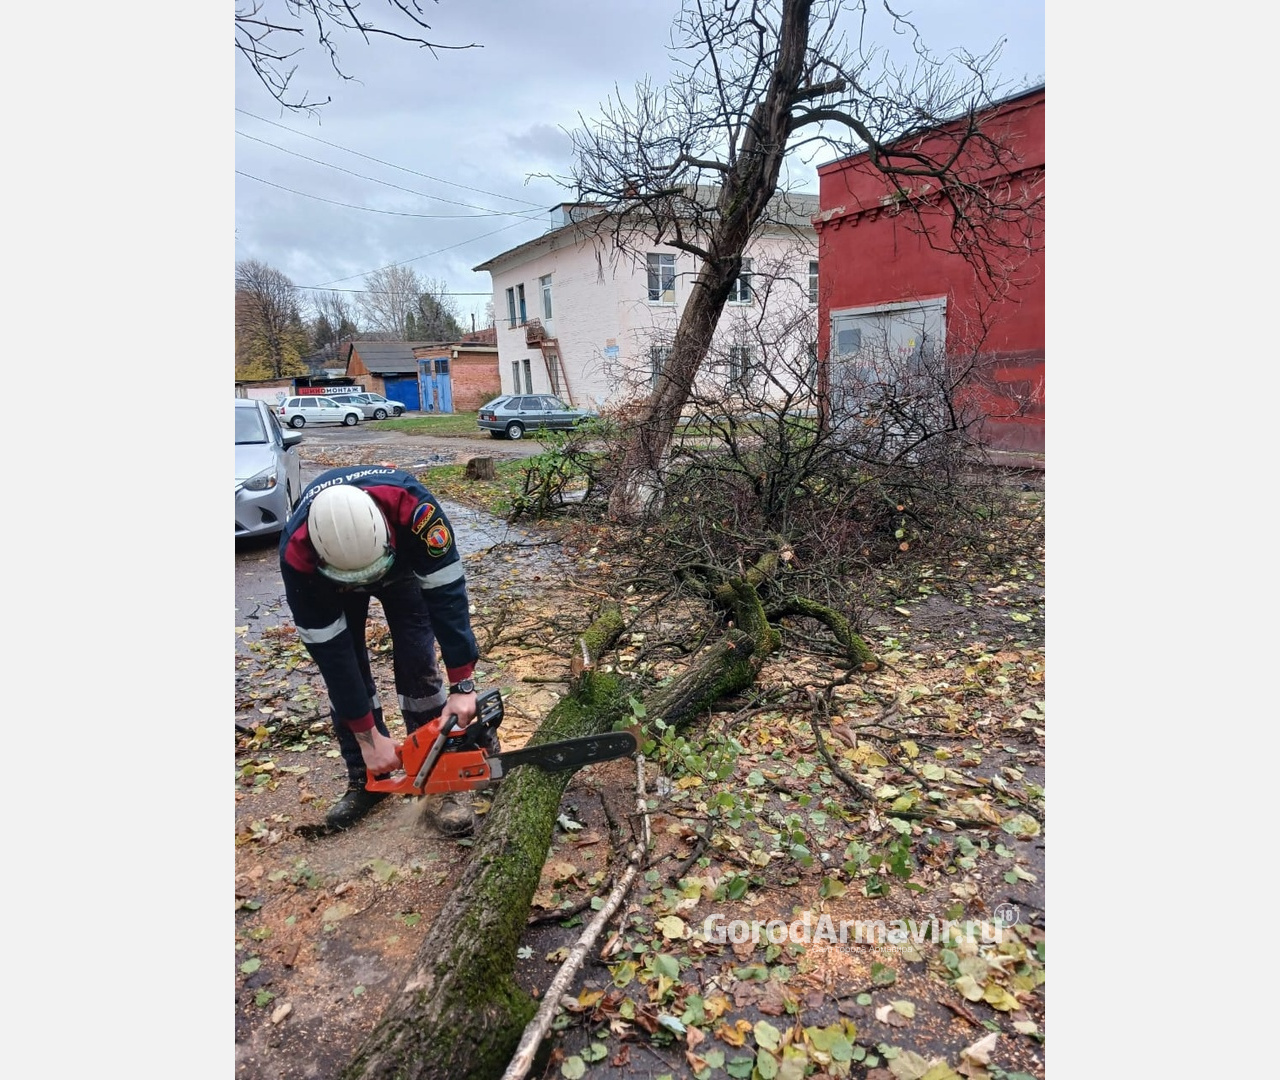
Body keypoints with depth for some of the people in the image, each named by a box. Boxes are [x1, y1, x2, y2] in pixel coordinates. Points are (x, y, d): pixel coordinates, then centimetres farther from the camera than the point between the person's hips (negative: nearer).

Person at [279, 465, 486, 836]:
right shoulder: (298, 556, -40)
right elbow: (330, 651, -33)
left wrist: (462, 686, -40)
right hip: (329, 579, 1)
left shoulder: (411, 505, -45)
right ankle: (365, 778, 10)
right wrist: (368, 737, -28)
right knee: (342, 662, -8)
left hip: (404, 561, 0)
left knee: (416, 659, -11)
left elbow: (446, 592, -39)